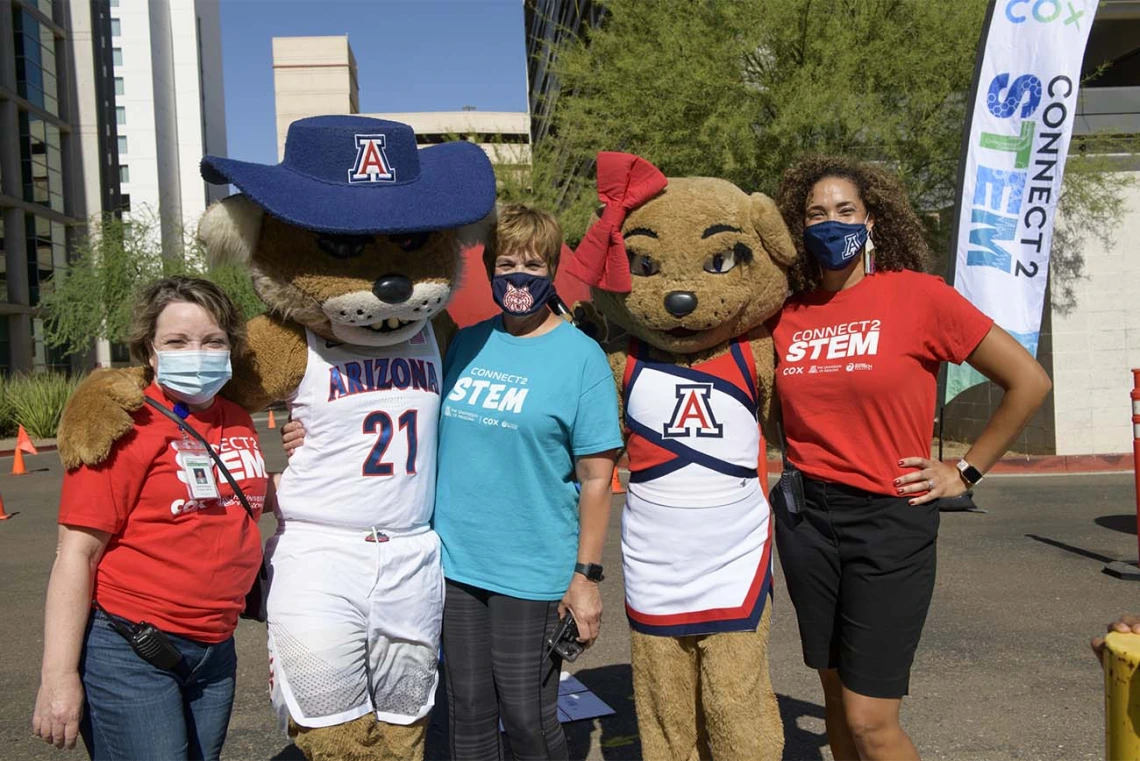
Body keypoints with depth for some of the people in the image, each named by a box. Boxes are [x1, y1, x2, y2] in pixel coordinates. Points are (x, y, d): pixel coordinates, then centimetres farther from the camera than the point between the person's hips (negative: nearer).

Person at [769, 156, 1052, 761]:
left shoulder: (918, 295, -8)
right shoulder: (787, 316, 3)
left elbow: (1028, 382, -3)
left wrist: (965, 473, -2)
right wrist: (797, 470, 7)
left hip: (890, 519, -4)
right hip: (805, 517, 4)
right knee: (836, 694, 16)